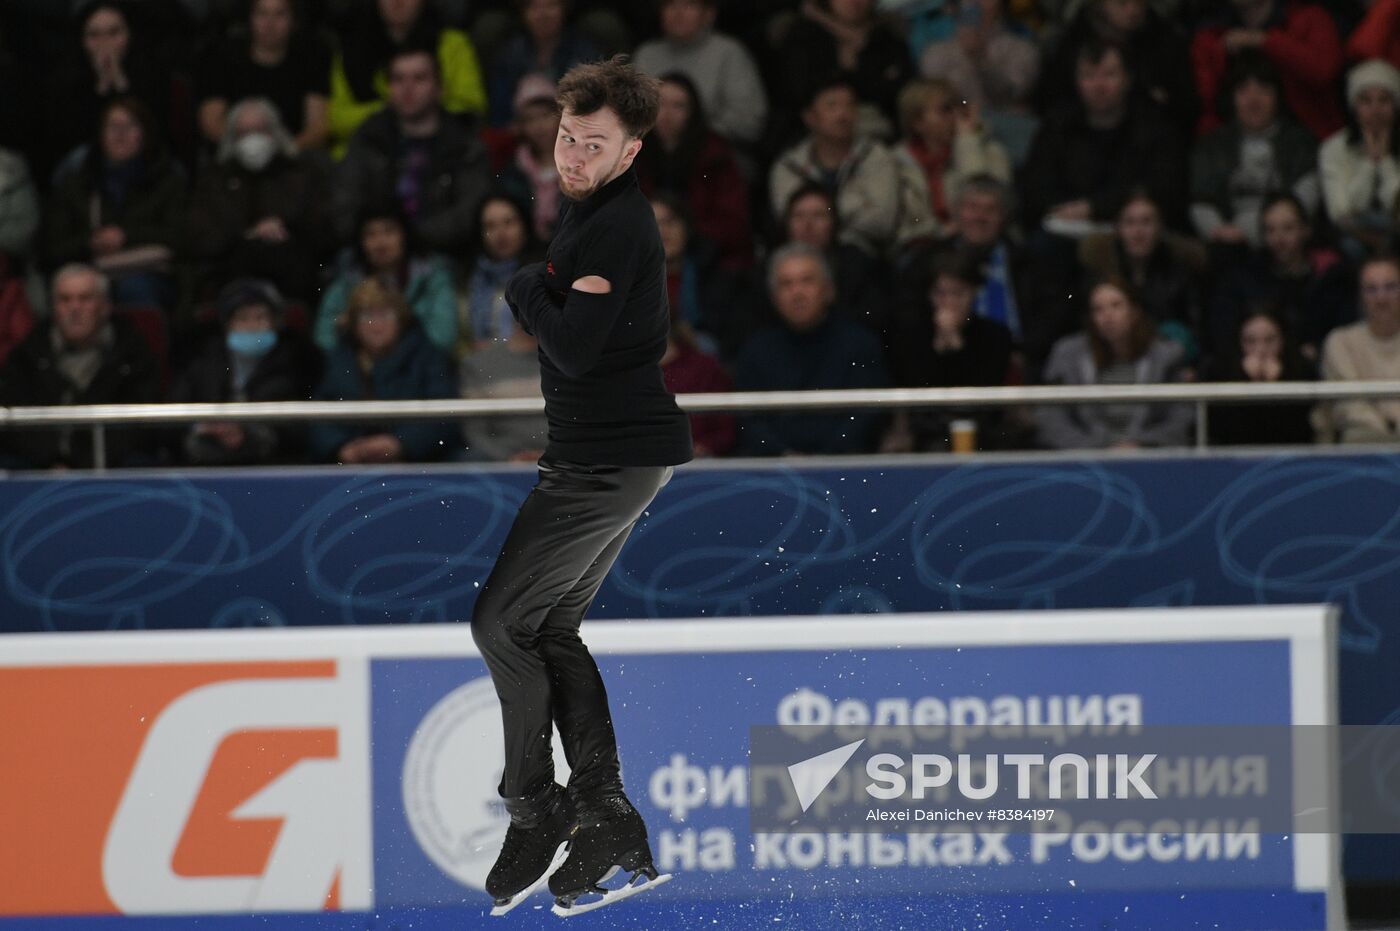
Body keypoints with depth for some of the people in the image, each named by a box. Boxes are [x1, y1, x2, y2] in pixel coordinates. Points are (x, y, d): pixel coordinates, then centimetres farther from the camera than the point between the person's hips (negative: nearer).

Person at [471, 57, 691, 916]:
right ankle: (608, 818, 11)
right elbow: (565, 329, 18)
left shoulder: (618, 226, -19)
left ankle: (536, 812, 2)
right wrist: (551, 293, -5)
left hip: (610, 459, -11)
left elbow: (573, 349, -24)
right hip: (616, 454, 11)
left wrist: (529, 290, -7)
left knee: (502, 620, -5)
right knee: (552, 628, 11)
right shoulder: (592, 213, 14)